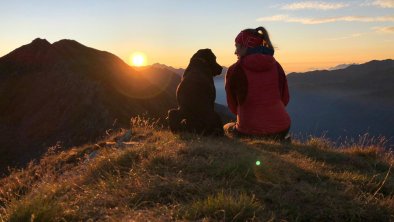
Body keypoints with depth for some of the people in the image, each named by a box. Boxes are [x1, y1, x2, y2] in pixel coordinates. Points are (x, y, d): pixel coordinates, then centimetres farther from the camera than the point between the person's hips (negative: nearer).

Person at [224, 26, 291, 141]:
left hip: (250, 132, -3)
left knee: (226, 127, 31)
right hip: (281, 129, 4)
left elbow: (233, 107, 0)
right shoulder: (276, 65, 1)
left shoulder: (234, 70, -12)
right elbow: (285, 99, 8)